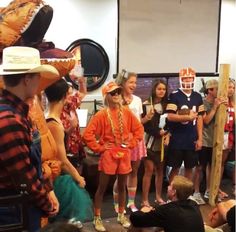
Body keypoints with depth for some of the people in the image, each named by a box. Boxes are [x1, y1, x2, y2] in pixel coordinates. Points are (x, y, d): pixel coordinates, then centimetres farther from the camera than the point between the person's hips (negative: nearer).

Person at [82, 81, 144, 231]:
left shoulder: (126, 112, 1)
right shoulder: (102, 115, -11)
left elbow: (139, 129, 11)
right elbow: (87, 134, -16)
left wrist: (131, 144, 3)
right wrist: (99, 148, -12)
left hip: (124, 154, 4)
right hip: (108, 155, -4)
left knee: (122, 186, 15)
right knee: (102, 187, 4)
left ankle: (121, 215, 32)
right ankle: (97, 219, 16)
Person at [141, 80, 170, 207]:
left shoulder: (166, 105, 10)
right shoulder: (146, 105, -5)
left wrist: (168, 135, -3)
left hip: (162, 141, 5)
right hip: (150, 141, -5)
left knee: (160, 170, 11)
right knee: (149, 170, -6)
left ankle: (158, 197, 24)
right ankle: (145, 200, 1)